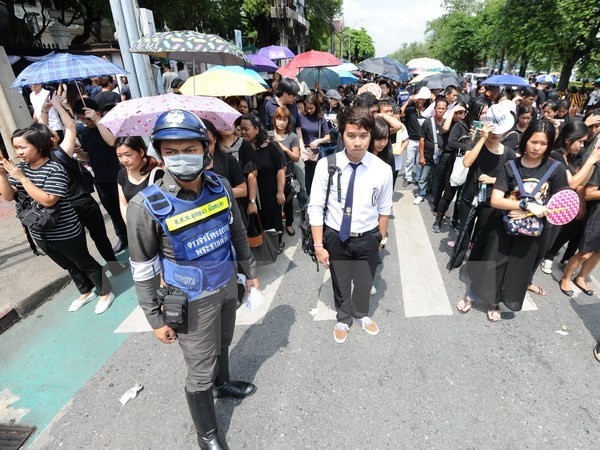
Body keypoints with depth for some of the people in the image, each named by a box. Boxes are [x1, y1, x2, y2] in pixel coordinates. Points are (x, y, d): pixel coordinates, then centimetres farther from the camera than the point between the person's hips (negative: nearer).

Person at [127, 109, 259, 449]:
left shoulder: (220, 186, -10)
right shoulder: (147, 205, -23)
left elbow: (237, 232, 5)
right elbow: (143, 270, -12)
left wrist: (250, 271, 12)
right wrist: (156, 319, -6)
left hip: (228, 284, 5)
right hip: (192, 300, -4)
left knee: (223, 344, 29)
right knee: (200, 373, 12)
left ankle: (223, 384, 60)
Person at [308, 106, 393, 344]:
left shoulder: (382, 169, -15)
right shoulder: (326, 165, -19)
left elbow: (384, 209, -1)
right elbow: (316, 207, -13)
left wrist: (380, 239, 8)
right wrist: (319, 245, -12)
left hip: (368, 238, 1)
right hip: (336, 237, -1)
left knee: (365, 283, 24)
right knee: (340, 284, 22)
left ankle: (361, 315, 58)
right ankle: (343, 319, 53)